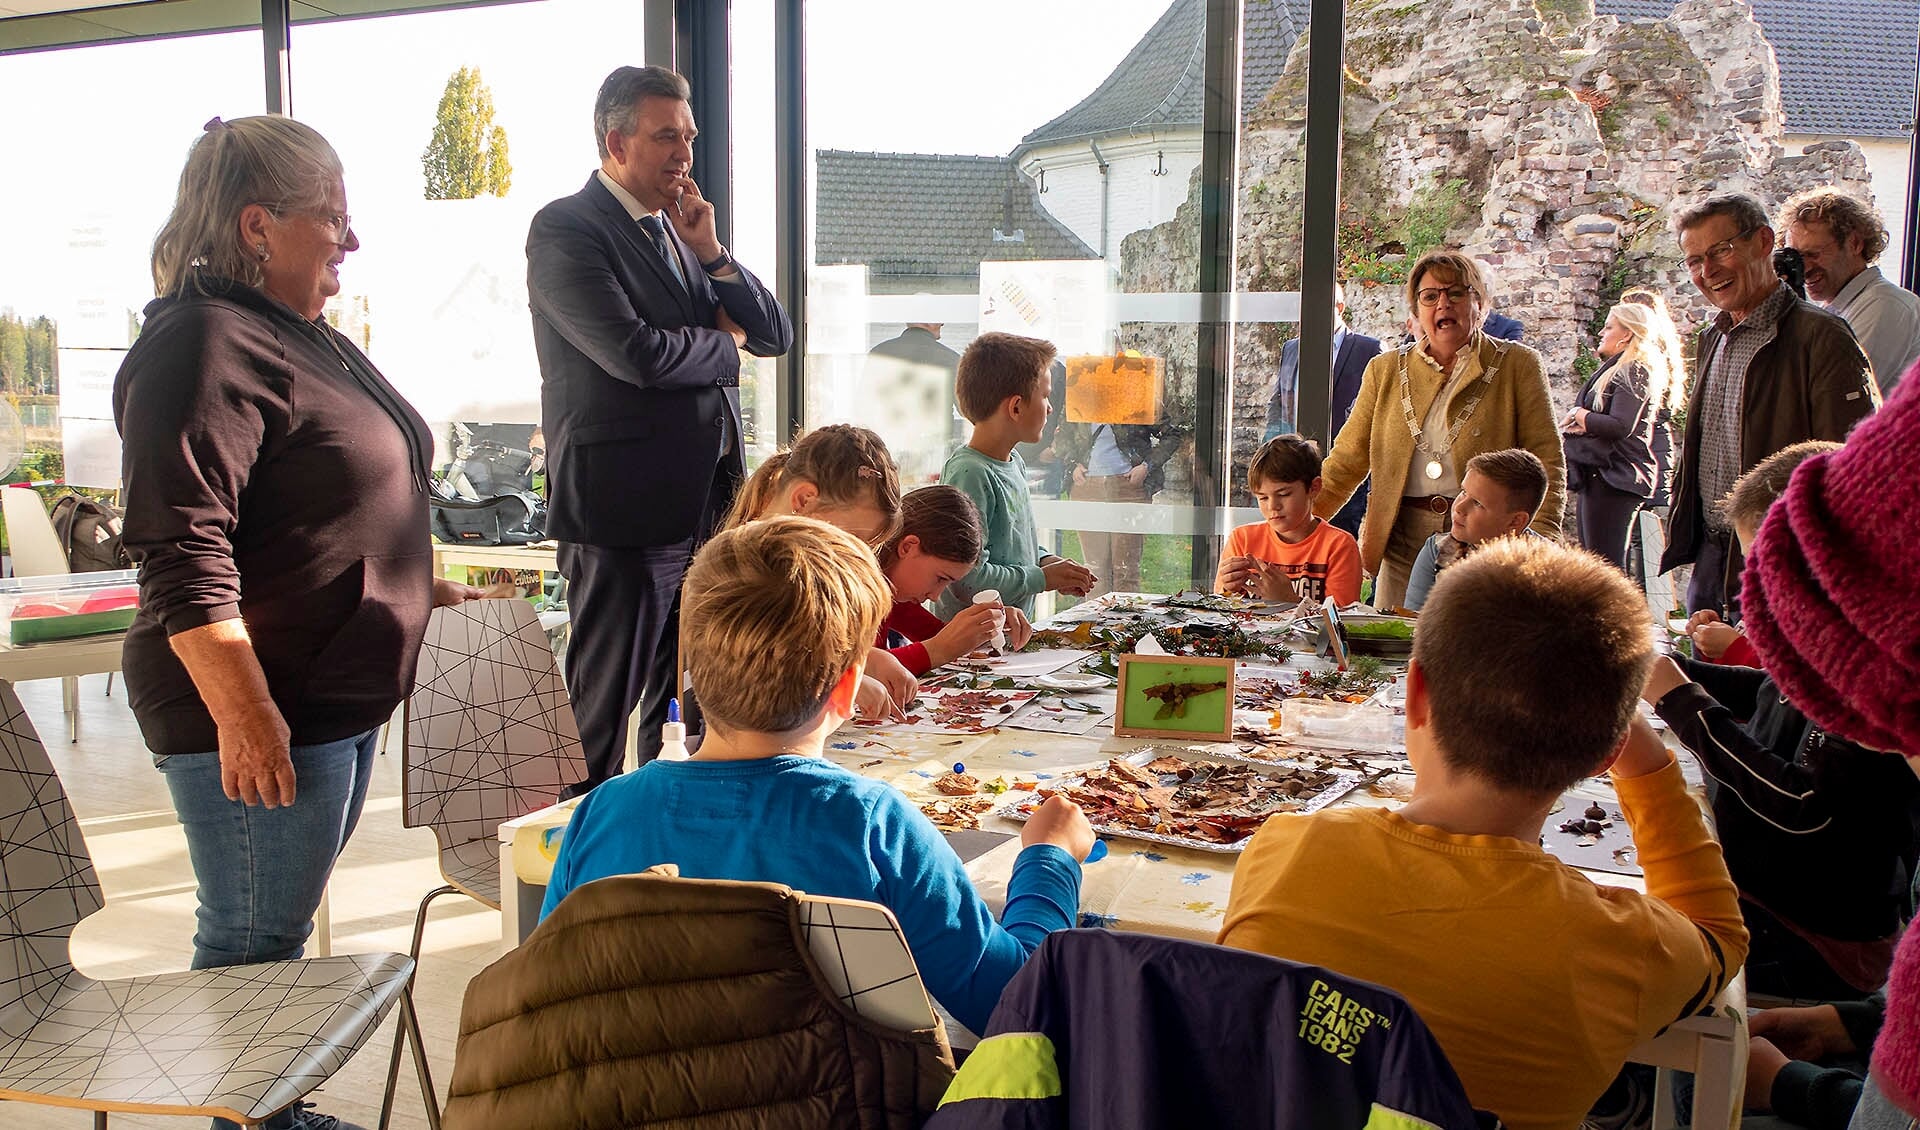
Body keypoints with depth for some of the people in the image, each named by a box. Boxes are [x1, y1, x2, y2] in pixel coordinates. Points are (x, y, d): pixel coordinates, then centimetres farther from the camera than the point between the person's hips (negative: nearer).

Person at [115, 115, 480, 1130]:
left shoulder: (301, 335, 16)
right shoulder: (206, 346, -17)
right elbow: (181, 556, -24)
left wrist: (415, 587, 23)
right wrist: (244, 717, -26)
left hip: (338, 701, 10)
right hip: (260, 712, -10)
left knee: (282, 930, 21)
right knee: (253, 948, 2)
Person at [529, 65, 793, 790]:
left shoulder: (683, 230, 17)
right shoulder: (565, 229, -8)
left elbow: (775, 336, 13)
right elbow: (638, 354, -21)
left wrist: (711, 253, -1)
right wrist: (726, 345, -2)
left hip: (710, 500, 8)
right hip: (626, 505, -7)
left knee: (687, 698, 15)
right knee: (603, 706, 2)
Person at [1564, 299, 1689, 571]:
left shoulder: (1634, 370, -9)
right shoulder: (1616, 370, 22)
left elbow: (1621, 425, -21)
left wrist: (1579, 416, -6)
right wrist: (1584, 423, -4)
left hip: (1613, 477, -10)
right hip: (1598, 472, 10)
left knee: (1606, 565, -12)